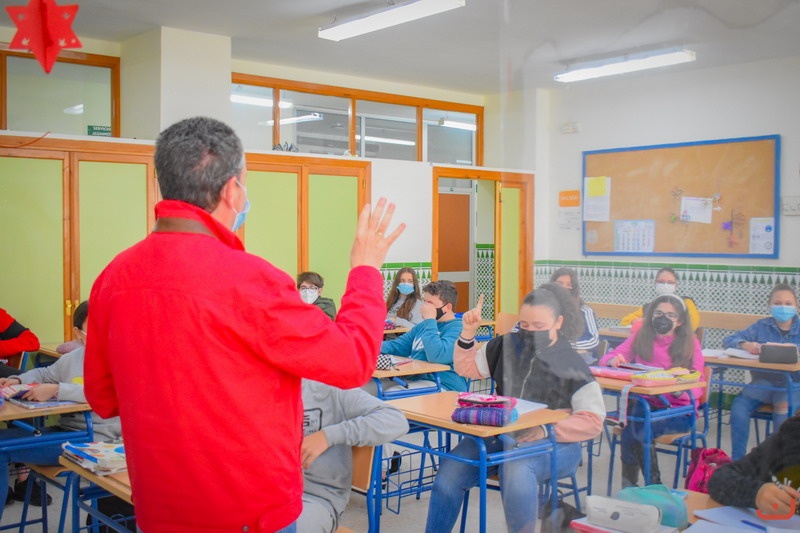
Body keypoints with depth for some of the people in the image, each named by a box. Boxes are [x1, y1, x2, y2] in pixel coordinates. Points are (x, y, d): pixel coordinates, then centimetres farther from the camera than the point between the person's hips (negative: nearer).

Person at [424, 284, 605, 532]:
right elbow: (467, 367, 21)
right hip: (501, 435, 5)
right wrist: (468, 333, 4)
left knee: (516, 470, -39)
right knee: (450, 470, -20)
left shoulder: (572, 365, -7)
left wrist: (545, 431, -20)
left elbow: (593, 422, -9)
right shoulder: (508, 346, 9)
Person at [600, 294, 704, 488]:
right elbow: (607, 358, 5)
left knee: (637, 431, -29)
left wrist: (680, 390, -28)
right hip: (645, 404, 2)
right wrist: (613, 360, -20)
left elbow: (697, 387, -5)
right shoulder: (640, 337, 6)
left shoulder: (690, 343, 0)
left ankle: (630, 484, -6)